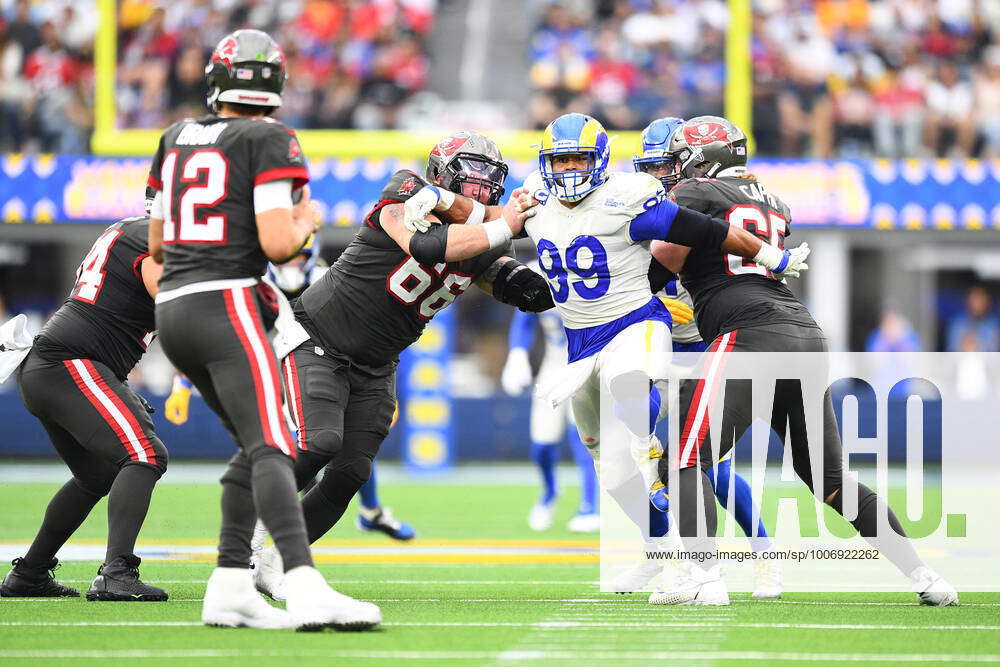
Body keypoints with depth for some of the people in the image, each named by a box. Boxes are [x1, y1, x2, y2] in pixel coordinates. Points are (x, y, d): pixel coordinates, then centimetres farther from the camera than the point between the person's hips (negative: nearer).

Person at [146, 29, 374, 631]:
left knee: (256, 444, 16)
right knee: (271, 448, -19)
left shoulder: (176, 139, 16)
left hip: (173, 310, 7)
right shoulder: (269, 141, -4)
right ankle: (307, 589, -35)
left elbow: (157, 244, 22)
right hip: (225, 305, -7)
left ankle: (229, 587, 8)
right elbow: (278, 245, -11)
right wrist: (306, 222, 8)